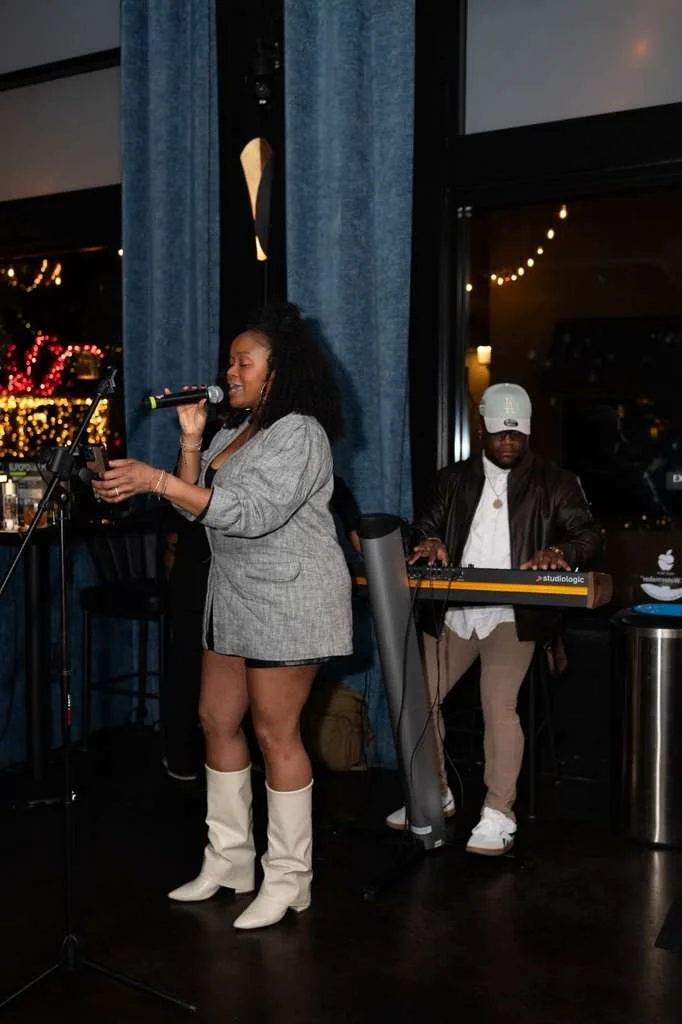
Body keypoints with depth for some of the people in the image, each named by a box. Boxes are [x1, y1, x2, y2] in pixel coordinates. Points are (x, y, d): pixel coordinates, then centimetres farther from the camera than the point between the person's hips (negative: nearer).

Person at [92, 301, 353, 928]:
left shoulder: (299, 433, -14)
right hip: (235, 597, 9)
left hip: (289, 601, -9)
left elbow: (250, 513, -26)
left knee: (275, 733, -3)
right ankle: (229, 860, 26)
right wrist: (190, 438, 0)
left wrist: (156, 481, -28)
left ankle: (288, 878, 12)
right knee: (217, 720, 12)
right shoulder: (235, 431, 14)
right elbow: (198, 505, 11)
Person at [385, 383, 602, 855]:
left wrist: (559, 553, -23)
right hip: (453, 611, 4)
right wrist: (429, 541, -10)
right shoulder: (454, 479, 14)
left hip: (513, 614, -4)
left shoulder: (555, 483, 5)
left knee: (499, 705, -21)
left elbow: (590, 535, 0)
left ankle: (499, 815, -8)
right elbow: (426, 524, 15)